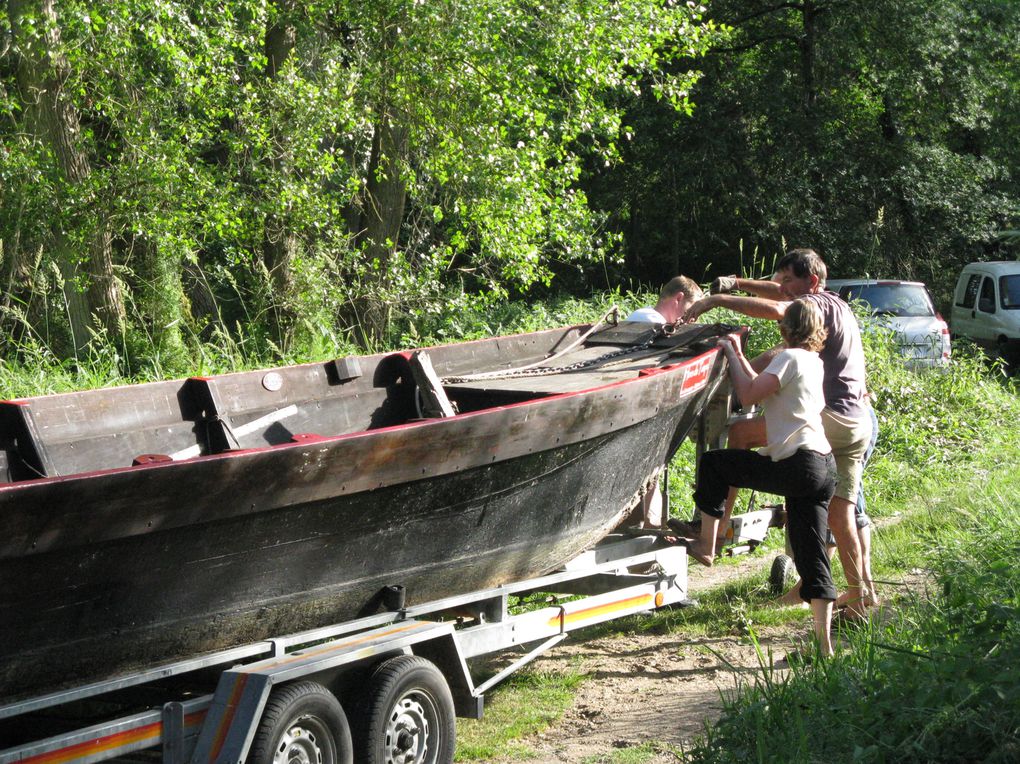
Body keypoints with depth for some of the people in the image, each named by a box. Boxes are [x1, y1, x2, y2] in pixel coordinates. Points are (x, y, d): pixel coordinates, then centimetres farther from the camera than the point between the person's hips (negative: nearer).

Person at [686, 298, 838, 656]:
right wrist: (738, 356, 25)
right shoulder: (814, 362, 20)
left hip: (797, 465, -9)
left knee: (712, 463, 6)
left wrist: (730, 355, 0)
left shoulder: (789, 357, -7)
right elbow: (762, 389, 25)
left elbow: (749, 395, -12)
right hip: (824, 467, 9)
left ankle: (706, 545, 10)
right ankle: (823, 643, 3)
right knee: (811, 555, 7)